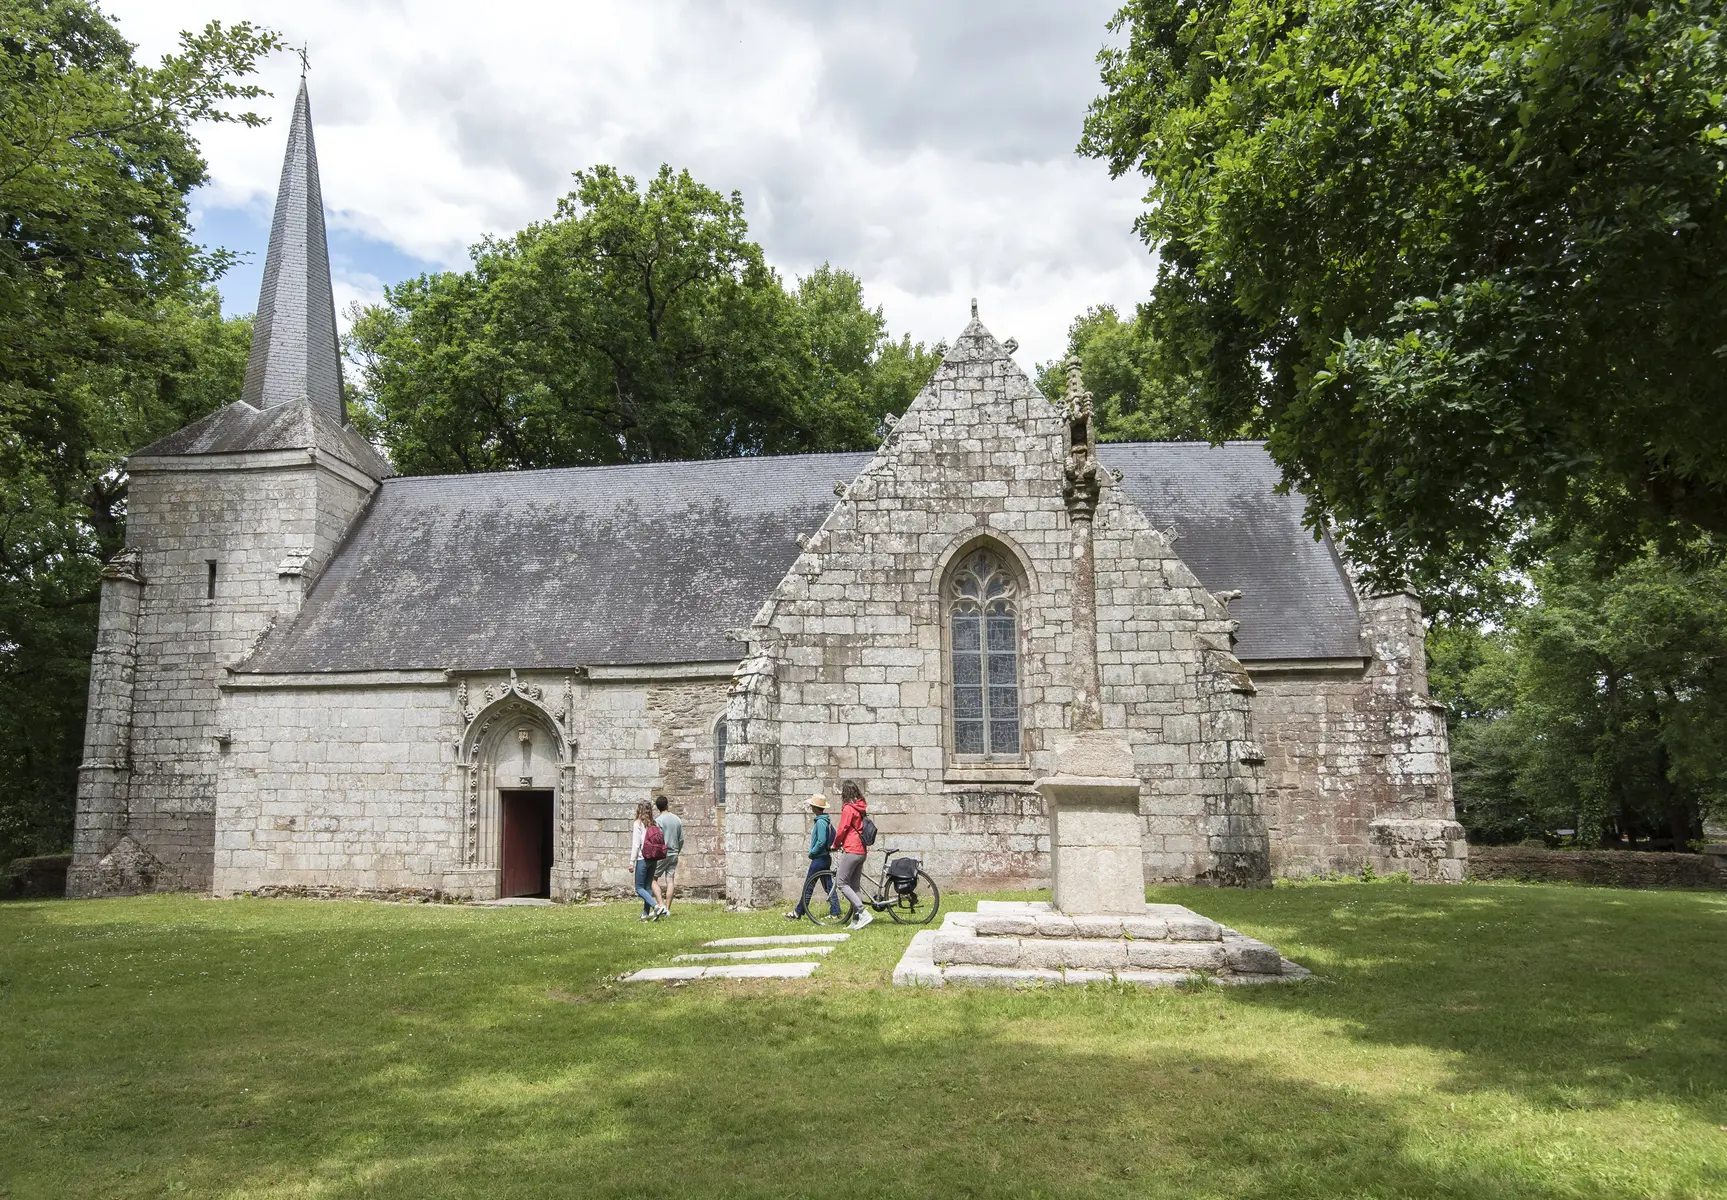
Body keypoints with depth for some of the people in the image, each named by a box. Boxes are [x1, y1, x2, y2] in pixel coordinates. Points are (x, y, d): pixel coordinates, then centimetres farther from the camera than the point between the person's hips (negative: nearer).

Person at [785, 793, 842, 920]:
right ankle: (835, 912, 10)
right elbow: (834, 836, 16)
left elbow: (821, 841, -25)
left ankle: (798, 913, 6)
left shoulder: (821, 822, -19)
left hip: (819, 858, -9)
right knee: (829, 885, 10)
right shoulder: (827, 820, 10)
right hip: (826, 857, 9)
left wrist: (812, 853, -13)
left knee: (808, 886, -1)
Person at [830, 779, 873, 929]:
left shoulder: (848, 808, -12)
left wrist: (835, 845, 7)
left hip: (851, 851, -9)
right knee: (855, 885, 11)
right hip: (862, 851, 9)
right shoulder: (861, 808, 13)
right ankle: (856, 920, 10)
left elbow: (842, 830, -11)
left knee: (841, 882, -4)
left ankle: (863, 912, -13)